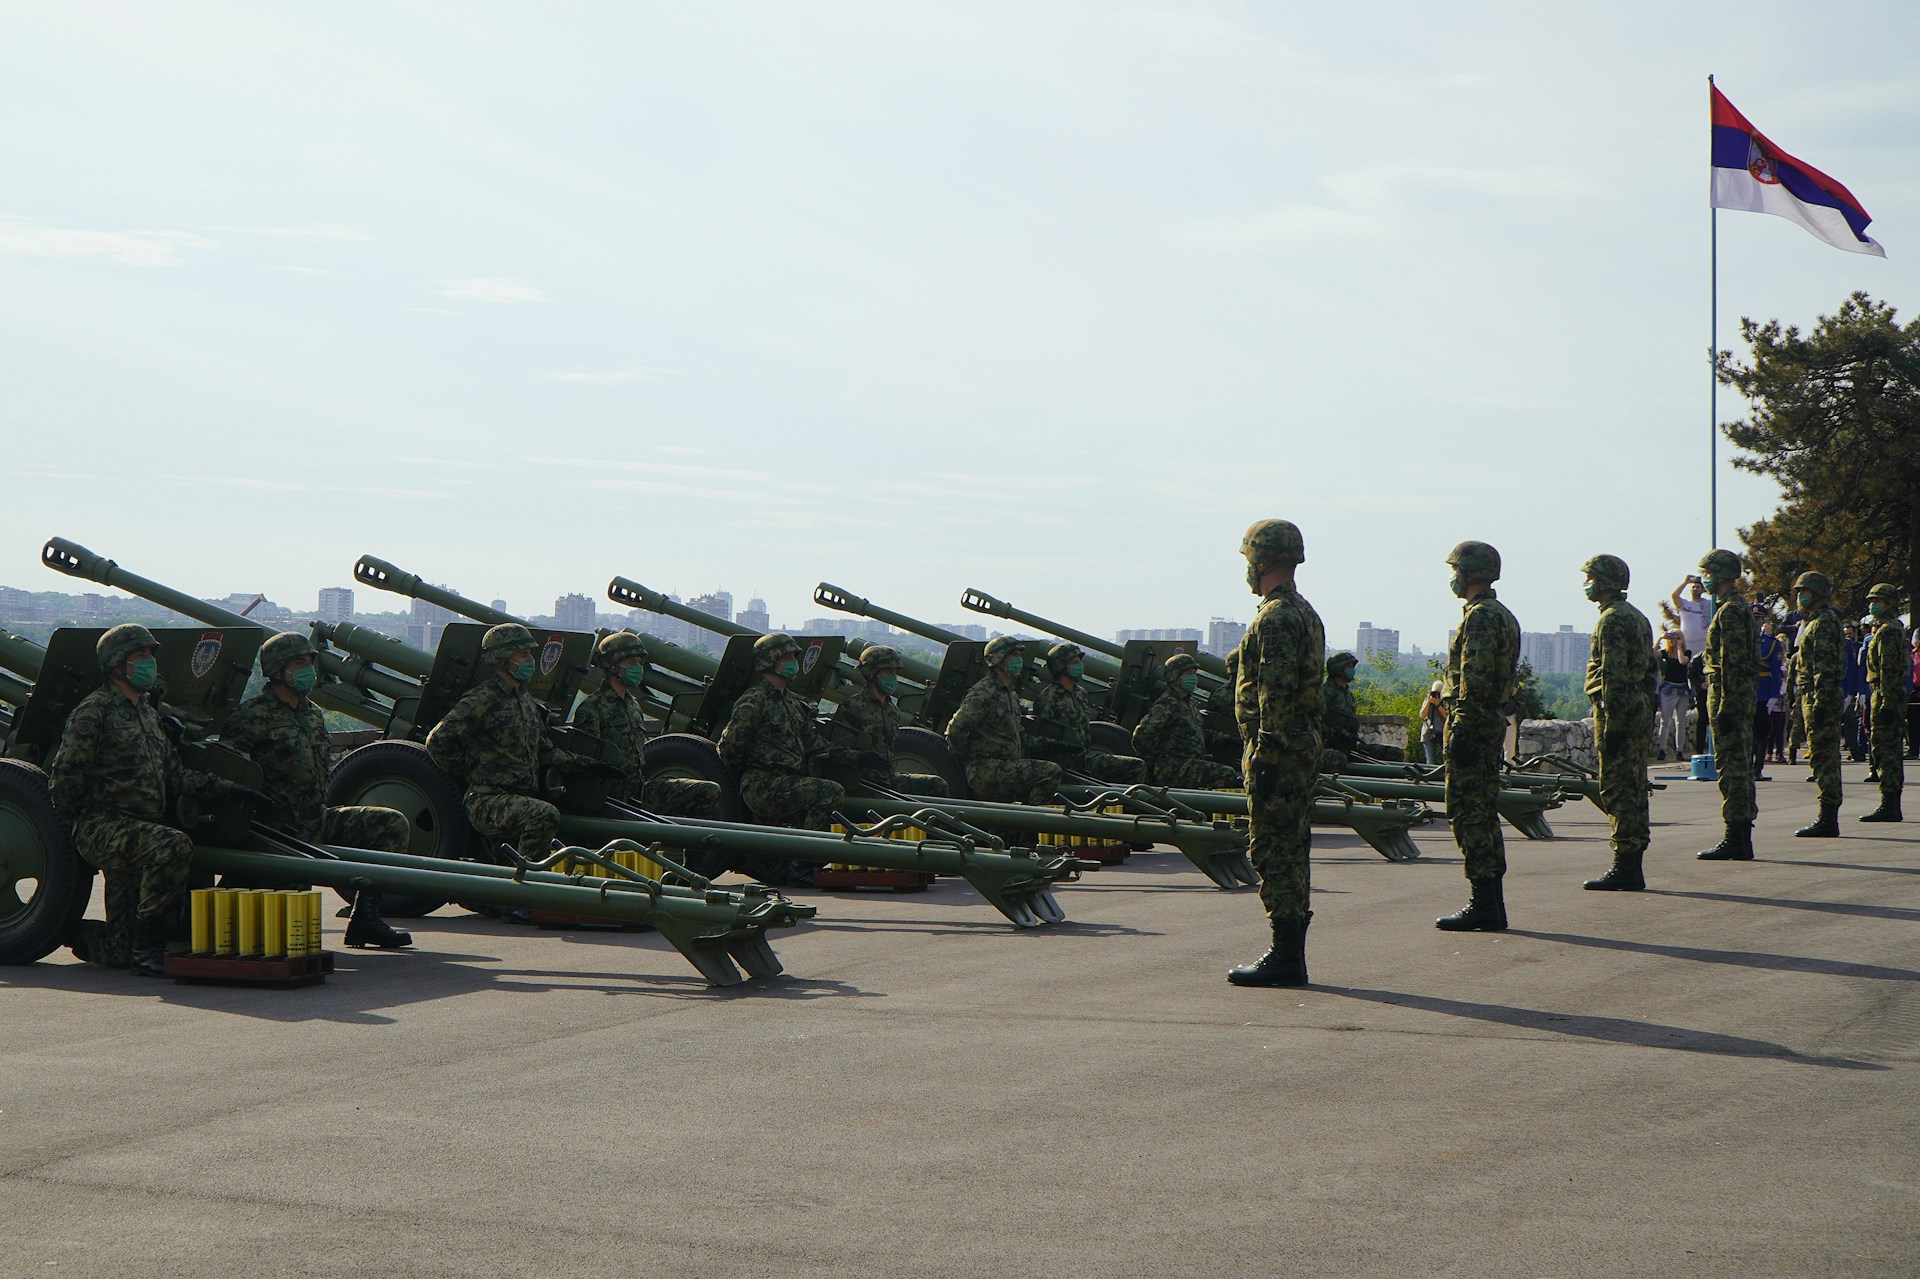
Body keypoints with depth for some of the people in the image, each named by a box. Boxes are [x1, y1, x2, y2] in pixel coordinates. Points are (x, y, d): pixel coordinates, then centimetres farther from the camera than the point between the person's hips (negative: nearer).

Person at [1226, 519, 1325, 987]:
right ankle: (1291, 954, 16)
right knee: (1291, 851, 12)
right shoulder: (1306, 614, 17)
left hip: (1277, 752, -10)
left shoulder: (1276, 618, -15)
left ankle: (1285, 957, -7)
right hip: (1304, 748, 10)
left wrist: (1264, 751, -21)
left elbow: (1275, 691, -22)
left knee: (1274, 852, -8)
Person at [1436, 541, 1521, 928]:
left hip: (1473, 725, -10)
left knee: (1469, 814, -8)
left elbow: (1475, 679, -21)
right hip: (1493, 723, 10)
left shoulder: (1480, 616, -15)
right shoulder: (1503, 616, 18)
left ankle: (1483, 905, -8)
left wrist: (1461, 729, -21)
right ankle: (1491, 903, 15)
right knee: (1484, 813, 13)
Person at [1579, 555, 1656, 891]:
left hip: (1617, 711, -10)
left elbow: (1614, 676, -20)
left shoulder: (1612, 620, -13)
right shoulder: (1638, 617, 18)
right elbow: (1651, 672, 21)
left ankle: (1624, 868, -9)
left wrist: (1612, 725, -21)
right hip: (1640, 711, 10)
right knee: (1634, 790, 11)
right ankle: (1634, 868, 14)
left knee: (1617, 791, -8)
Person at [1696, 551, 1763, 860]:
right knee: (1741, 766, 11)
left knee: (1731, 767, -9)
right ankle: (1741, 838, 15)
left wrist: (1725, 707, -22)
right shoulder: (1740, 608, 18)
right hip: (1743, 696, 11)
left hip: (1728, 695, -11)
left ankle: (1734, 840, -9)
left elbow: (1731, 663, -21)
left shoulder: (1730, 611, -15)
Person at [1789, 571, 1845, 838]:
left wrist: (1820, 704, -24)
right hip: (1813, 697, 11)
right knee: (1826, 758, 12)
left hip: (1820, 697, -11)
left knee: (1823, 758, -10)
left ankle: (1827, 820, -11)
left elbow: (1825, 668, -20)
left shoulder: (1823, 623, -13)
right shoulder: (1815, 622, 20)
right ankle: (1828, 818, 16)